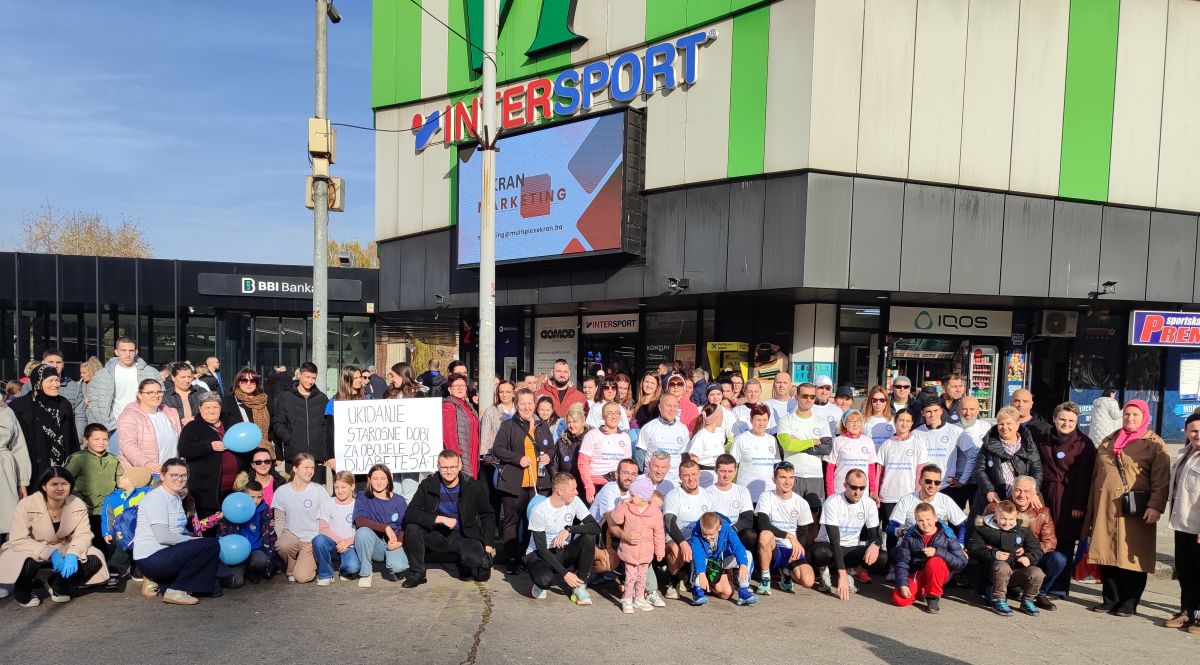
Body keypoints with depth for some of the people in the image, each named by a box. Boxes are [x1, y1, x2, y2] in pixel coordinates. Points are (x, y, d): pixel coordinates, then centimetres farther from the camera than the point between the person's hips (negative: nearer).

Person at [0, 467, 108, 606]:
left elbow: (83, 535, -15)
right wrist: (49, 553, -38)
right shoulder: (26, 505, -23)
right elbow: (18, 541, -27)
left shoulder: (78, 505, -14)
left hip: (62, 551, 3)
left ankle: (57, 586, 8)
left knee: (95, 558, -19)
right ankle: (22, 594, -1)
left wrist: (72, 554, -37)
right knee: (28, 562, -38)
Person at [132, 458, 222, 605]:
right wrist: (191, 539, -12)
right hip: (151, 559, -9)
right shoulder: (156, 498, -13)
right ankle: (176, 591, -8)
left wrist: (192, 537, -7)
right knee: (211, 545, -16)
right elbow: (162, 536, -22)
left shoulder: (176, 498, 16)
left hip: (164, 554, 9)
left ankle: (157, 582, 11)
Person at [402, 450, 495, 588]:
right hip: (435, 534, 1)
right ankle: (417, 573, -6)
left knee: (474, 559, -32)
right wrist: (441, 519, -26)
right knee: (412, 528, -27)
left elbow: (488, 516, 7)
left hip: (463, 537, -1)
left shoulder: (473, 486, -6)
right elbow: (410, 513, -17)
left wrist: (487, 544, -2)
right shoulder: (428, 485, -7)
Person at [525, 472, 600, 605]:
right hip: (539, 554, -4)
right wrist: (565, 573, -26)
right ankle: (541, 583, 2)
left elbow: (596, 527, -16)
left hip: (562, 552, 4)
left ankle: (579, 586, -12)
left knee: (589, 537, -23)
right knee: (545, 579, -37)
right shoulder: (539, 510, -20)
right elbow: (541, 549, -20)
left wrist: (569, 529, -31)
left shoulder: (575, 501, -8)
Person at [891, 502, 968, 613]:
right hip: (916, 575, 2)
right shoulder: (909, 536, -4)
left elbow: (961, 562, -16)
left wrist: (937, 552, -27)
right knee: (898, 599, -22)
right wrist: (903, 584, -18)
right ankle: (923, 591, 11)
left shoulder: (947, 536, -8)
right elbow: (902, 562, -5)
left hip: (938, 574, -2)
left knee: (934, 562, -36)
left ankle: (934, 597, -11)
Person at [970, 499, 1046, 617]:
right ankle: (998, 601, -18)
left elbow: (1036, 549, 13)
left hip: (1018, 571, 3)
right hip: (994, 569, -3)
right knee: (1003, 567, -39)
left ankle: (1027, 601, 3)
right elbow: (975, 549, -4)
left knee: (1037, 573, -26)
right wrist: (993, 554, -19)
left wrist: (1029, 558, -9)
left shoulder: (1023, 529, 12)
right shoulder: (984, 528, 2)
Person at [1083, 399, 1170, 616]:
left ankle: (1129, 603, 11)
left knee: (1132, 556, 0)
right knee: (1107, 555, 7)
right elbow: (1096, 474, 20)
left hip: (1134, 509, -5)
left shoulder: (1154, 444, 1)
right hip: (1105, 507, 5)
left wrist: (1155, 506, -18)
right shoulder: (1109, 441, 17)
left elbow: (1161, 479, -8)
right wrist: (1092, 507, 17)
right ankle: (1110, 599, 18)